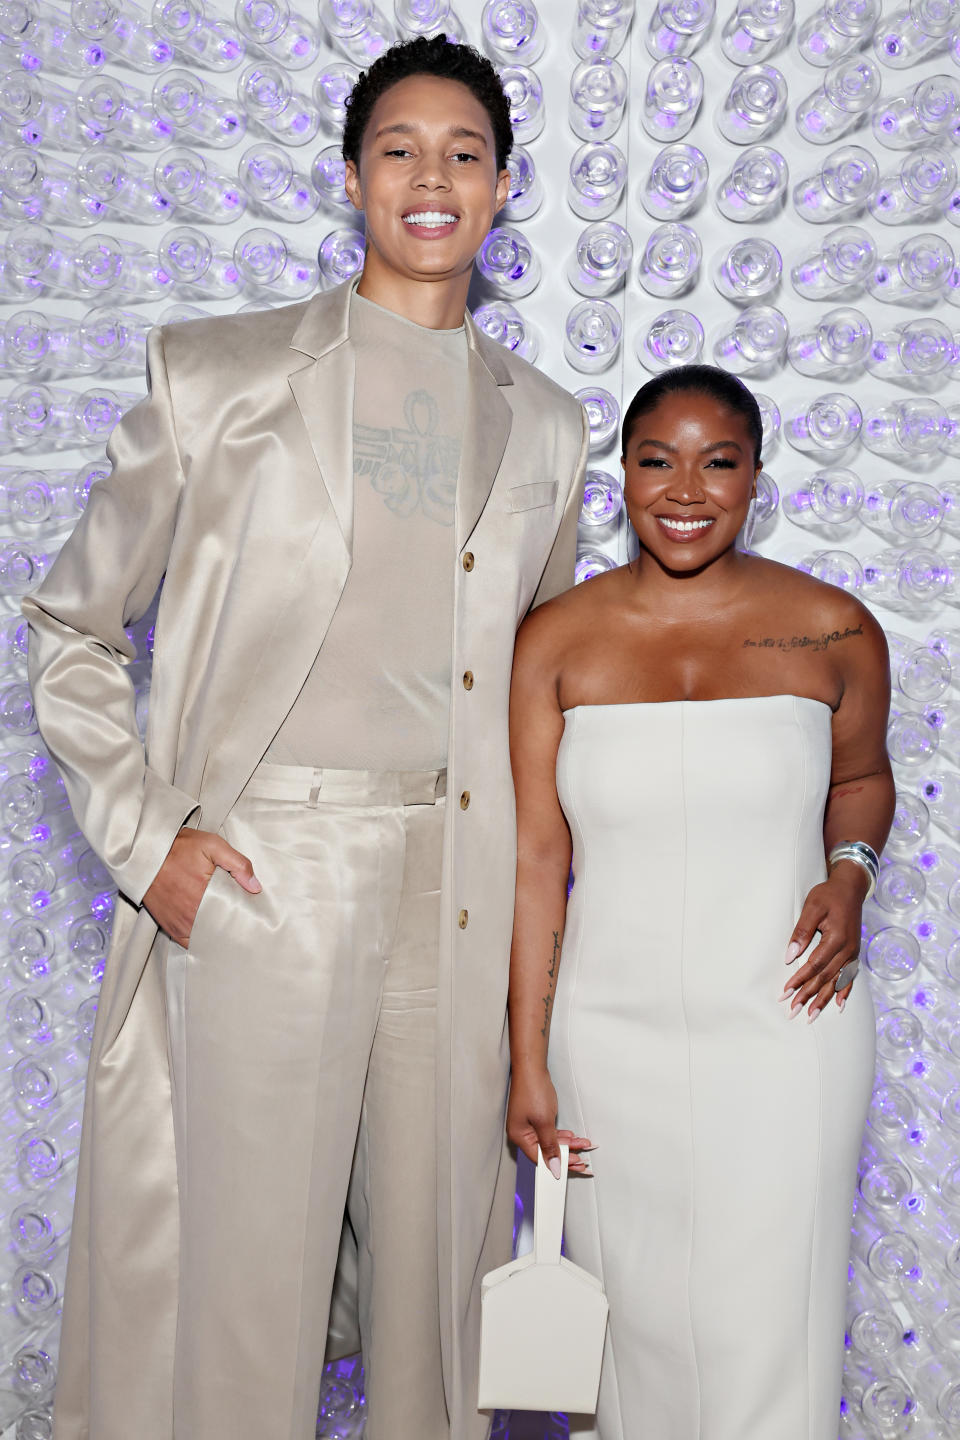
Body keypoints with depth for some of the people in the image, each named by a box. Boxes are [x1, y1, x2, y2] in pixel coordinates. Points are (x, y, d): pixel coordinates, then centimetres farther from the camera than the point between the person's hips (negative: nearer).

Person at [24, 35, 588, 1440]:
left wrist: (531, 897, 12)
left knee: (439, 1258, 12)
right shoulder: (219, 376, 2)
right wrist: (144, 841, -5)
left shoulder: (545, 426, 11)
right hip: (256, 879, -2)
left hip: (456, 891, 3)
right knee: (241, 1261, 5)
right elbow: (72, 627, 5)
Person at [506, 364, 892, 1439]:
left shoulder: (832, 631, -3)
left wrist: (851, 871, -7)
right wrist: (529, 1061, -2)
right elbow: (537, 858, -2)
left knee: (765, 1327, 5)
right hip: (612, 1036, 1)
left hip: (784, 1028, 0)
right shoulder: (555, 640, -3)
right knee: (632, 1318, 14)